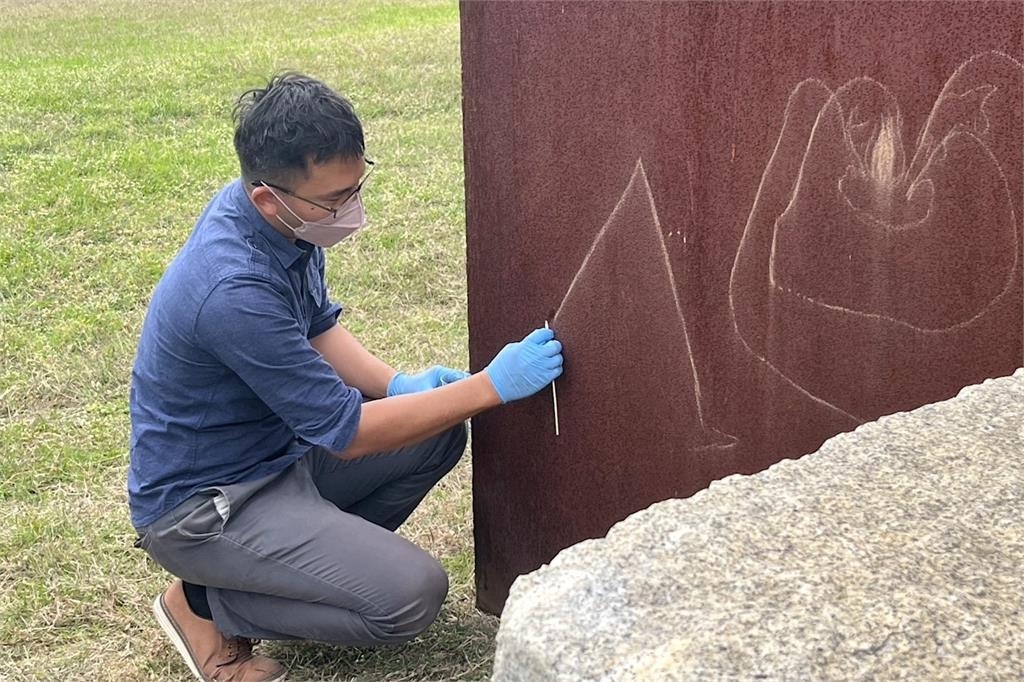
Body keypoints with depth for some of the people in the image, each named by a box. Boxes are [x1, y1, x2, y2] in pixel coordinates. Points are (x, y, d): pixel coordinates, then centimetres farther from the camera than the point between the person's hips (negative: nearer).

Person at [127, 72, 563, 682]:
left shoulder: (280, 218, -8)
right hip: (202, 503, -9)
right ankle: (206, 603, -2)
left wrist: (398, 384, -6)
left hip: (277, 445, 9)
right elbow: (346, 433, -26)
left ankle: (318, 554, 10)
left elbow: (318, 327, 11)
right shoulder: (234, 289, -34)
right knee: (414, 593, -20)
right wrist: (492, 385, -23)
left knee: (439, 437, 4)